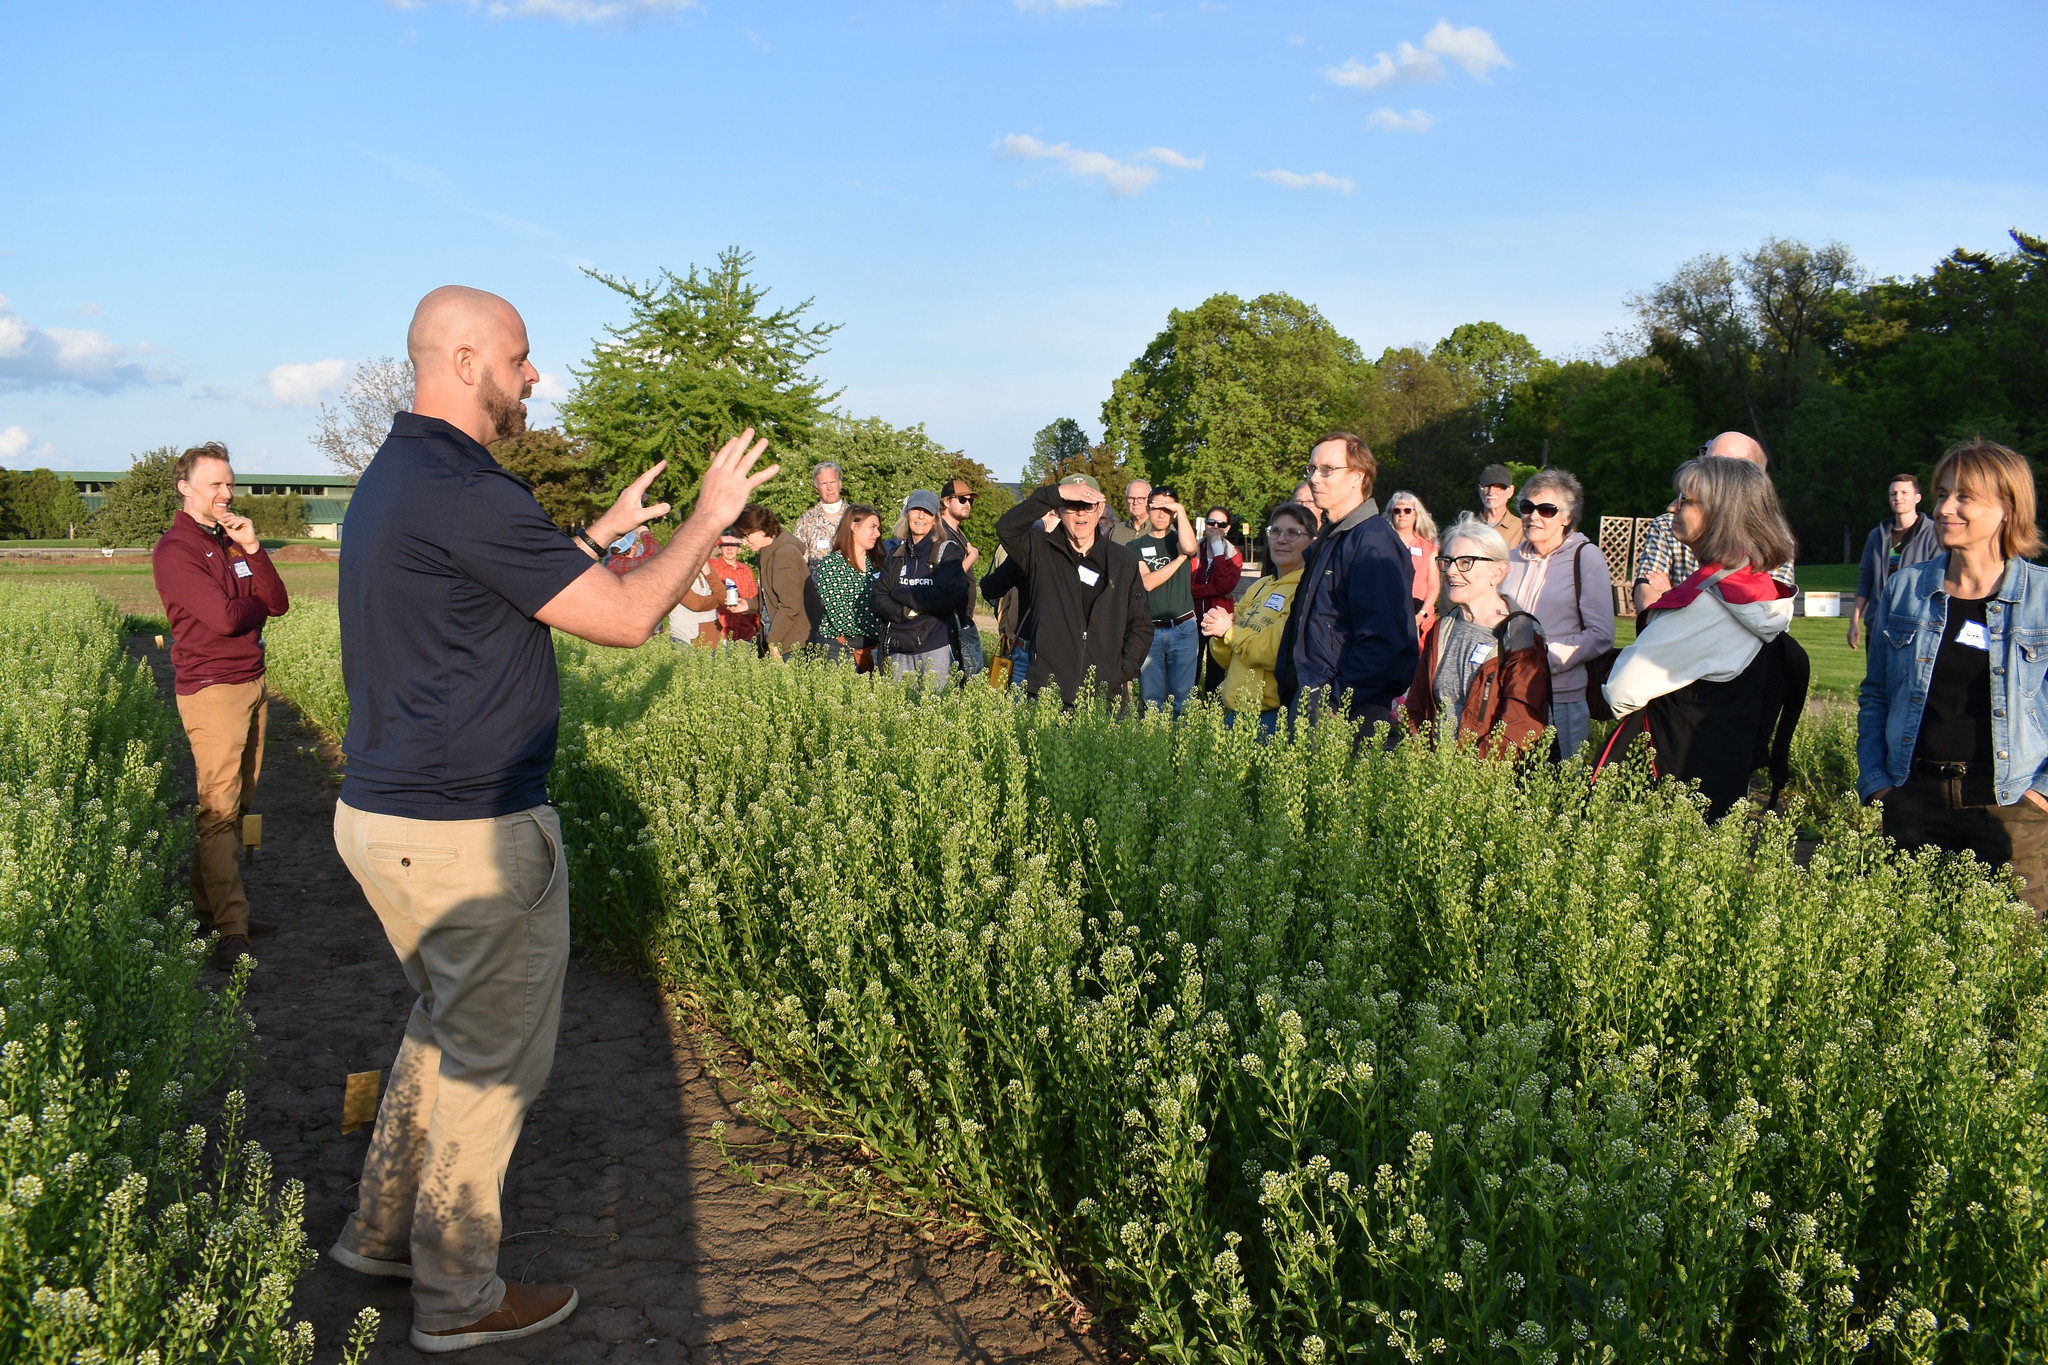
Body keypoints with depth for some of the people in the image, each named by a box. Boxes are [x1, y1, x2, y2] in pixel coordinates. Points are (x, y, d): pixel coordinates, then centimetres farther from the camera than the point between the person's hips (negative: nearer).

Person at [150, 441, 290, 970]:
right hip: (211, 689, -8)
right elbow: (225, 618, -20)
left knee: (235, 808, 10)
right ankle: (231, 932, -8)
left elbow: (278, 604, 4)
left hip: (252, 684, 8)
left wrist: (253, 548, -7)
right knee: (219, 812, -8)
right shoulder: (175, 550, -9)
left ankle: (210, 910, 18)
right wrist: (257, 603, 1)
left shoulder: (233, 541, 14)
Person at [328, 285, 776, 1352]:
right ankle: (458, 1295, 20)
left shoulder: (394, 480, 11)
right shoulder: (465, 491, -22)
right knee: (495, 1057, 6)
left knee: (449, 1019, 25)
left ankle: (385, 1227, 37)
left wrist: (600, 533, 23)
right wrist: (708, 518, -6)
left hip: (381, 814, 10)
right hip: (471, 833, -10)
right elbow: (624, 619, -19)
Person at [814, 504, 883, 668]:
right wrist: (876, 633, -12)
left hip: (873, 648, 5)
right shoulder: (830, 564, -5)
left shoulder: (876, 564, 14)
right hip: (840, 648, -5)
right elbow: (837, 616, -13)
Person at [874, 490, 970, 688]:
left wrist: (901, 595, -6)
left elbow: (947, 597, -14)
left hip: (936, 647, -4)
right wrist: (907, 611, -13)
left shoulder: (948, 551, 0)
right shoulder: (897, 554, 13)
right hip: (899, 648, 4)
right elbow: (879, 600, 6)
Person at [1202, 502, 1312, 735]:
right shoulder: (1259, 588, 15)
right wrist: (1218, 635, -6)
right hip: (1234, 711, 7)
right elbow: (1226, 660, 15)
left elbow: (1276, 653, -21)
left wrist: (1230, 631, -9)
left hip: (1274, 716, -7)